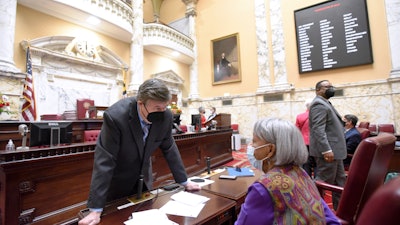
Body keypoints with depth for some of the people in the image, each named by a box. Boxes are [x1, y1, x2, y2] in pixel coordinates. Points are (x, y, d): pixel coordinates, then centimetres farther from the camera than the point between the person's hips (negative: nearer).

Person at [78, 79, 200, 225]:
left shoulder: (166, 116, -19)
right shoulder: (115, 116, -33)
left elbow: (169, 149, -6)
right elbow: (104, 161, -29)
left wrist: (184, 181, -1)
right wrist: (96, 210, -27)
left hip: (144, 180, 4)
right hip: (117, 182, -3)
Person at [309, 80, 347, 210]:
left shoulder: (326, 103, 18)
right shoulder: (319, 104, -15)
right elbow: (318, 129, -25)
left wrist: (331, 149, 20)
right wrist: (326, 150, -28)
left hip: (333, 149, 11)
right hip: (327, 150, -11)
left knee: (339, 180, 18)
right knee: (324, 181, -2)